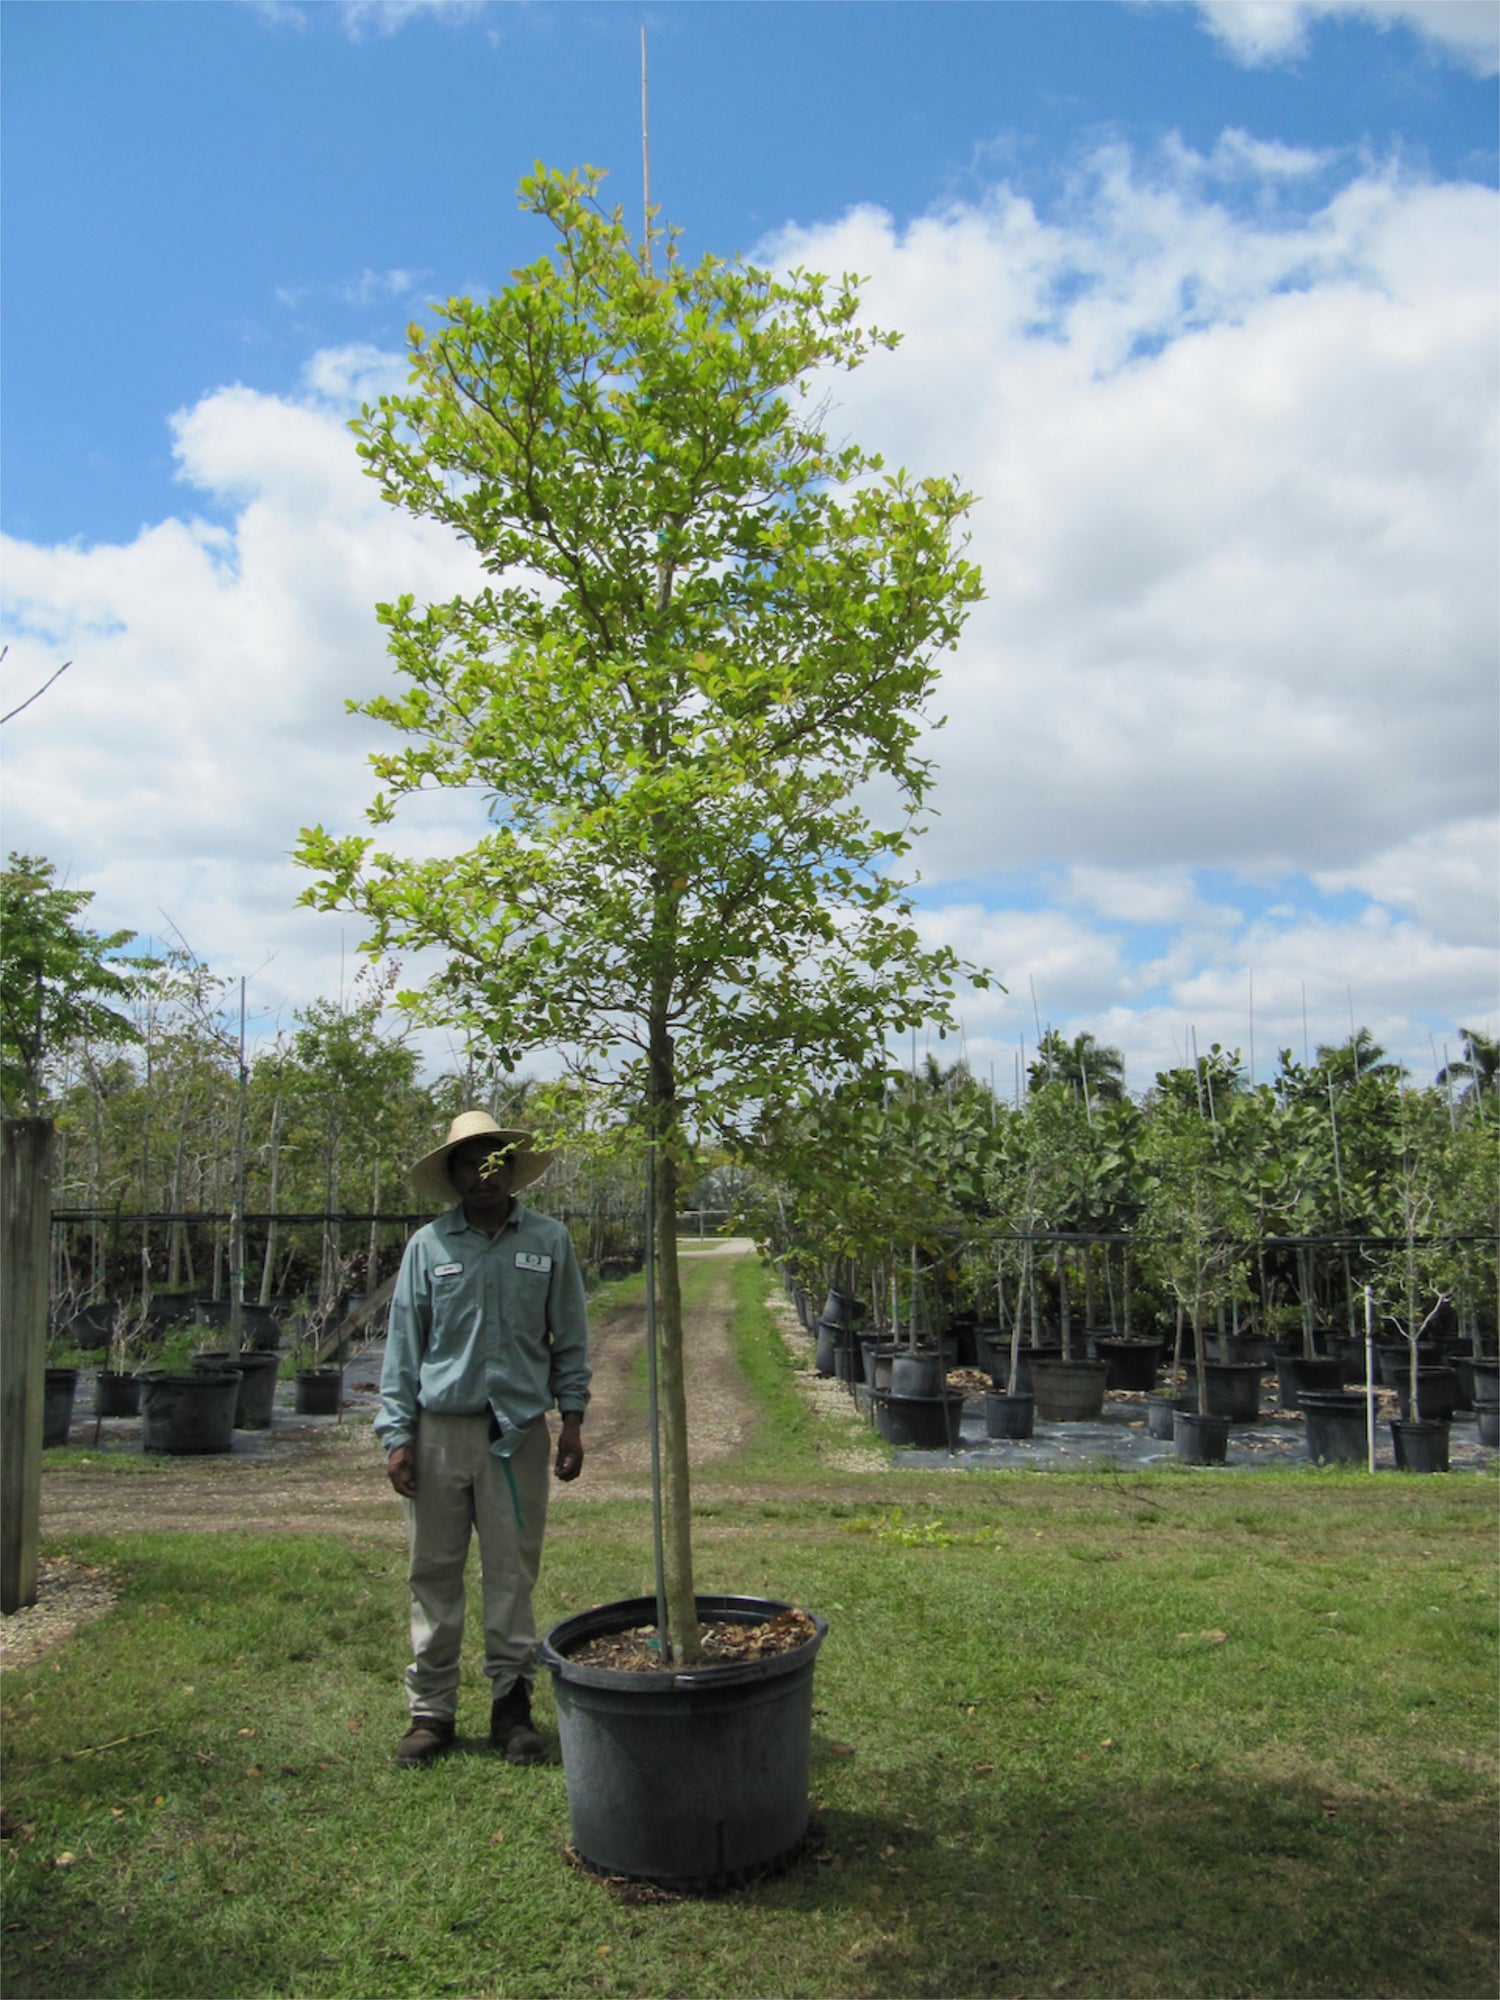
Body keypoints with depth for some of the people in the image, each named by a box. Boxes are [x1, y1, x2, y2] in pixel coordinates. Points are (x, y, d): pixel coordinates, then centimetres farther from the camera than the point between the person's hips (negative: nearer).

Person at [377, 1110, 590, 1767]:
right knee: (433, 1573, 6)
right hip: (441, 1430, 0)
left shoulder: (549, 1240, 5)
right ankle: (431, 1709, 18)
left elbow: (569, 1338, 9)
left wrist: (572, 1417, 3)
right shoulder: (428, 1246, 3)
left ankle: (512, 1705, 19)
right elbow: (403, 1344, 4)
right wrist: (397, 1434, -1)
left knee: (512, 1575, 6)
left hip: (518, 1434, 0)